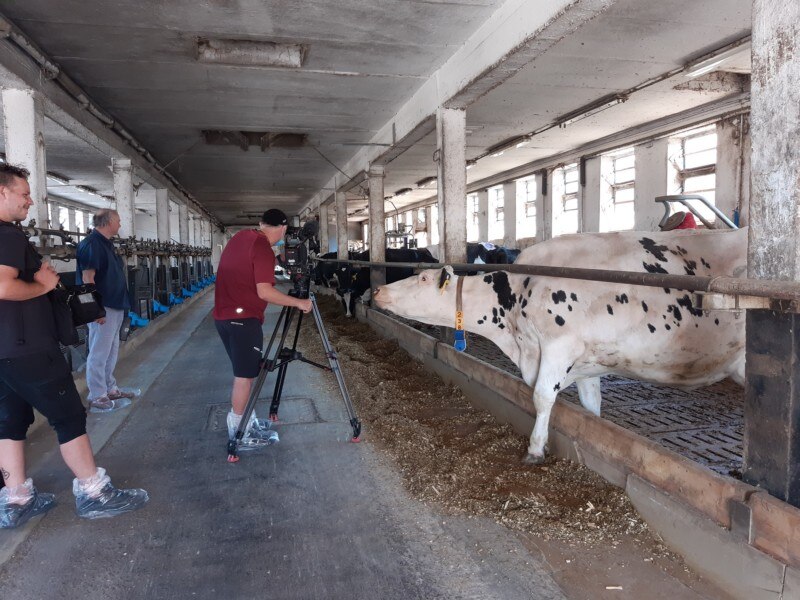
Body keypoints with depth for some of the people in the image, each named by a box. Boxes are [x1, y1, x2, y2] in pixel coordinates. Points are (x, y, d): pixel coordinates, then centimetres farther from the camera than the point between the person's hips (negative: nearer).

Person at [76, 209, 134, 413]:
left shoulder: (106, 243, 15)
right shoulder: (91, 244, -15)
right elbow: (87, 278, -21)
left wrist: (122, 304, 20)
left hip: (115, 306, 10)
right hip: (103, 308, -10)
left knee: (111, 351, 17)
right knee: (99, 353, -3)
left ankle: (110, 389, 27)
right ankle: (97, 398, 4)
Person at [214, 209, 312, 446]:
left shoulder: (240, 237, 11)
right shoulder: (263, 248, -16)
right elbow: (264, 292, -22)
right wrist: (298, 303, -13)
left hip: (224, 315, 9)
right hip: (243, 318, -9)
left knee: (245, 372, 17)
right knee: (245, 374, 0)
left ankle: (247, 421, 26)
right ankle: (239, 433, 8)